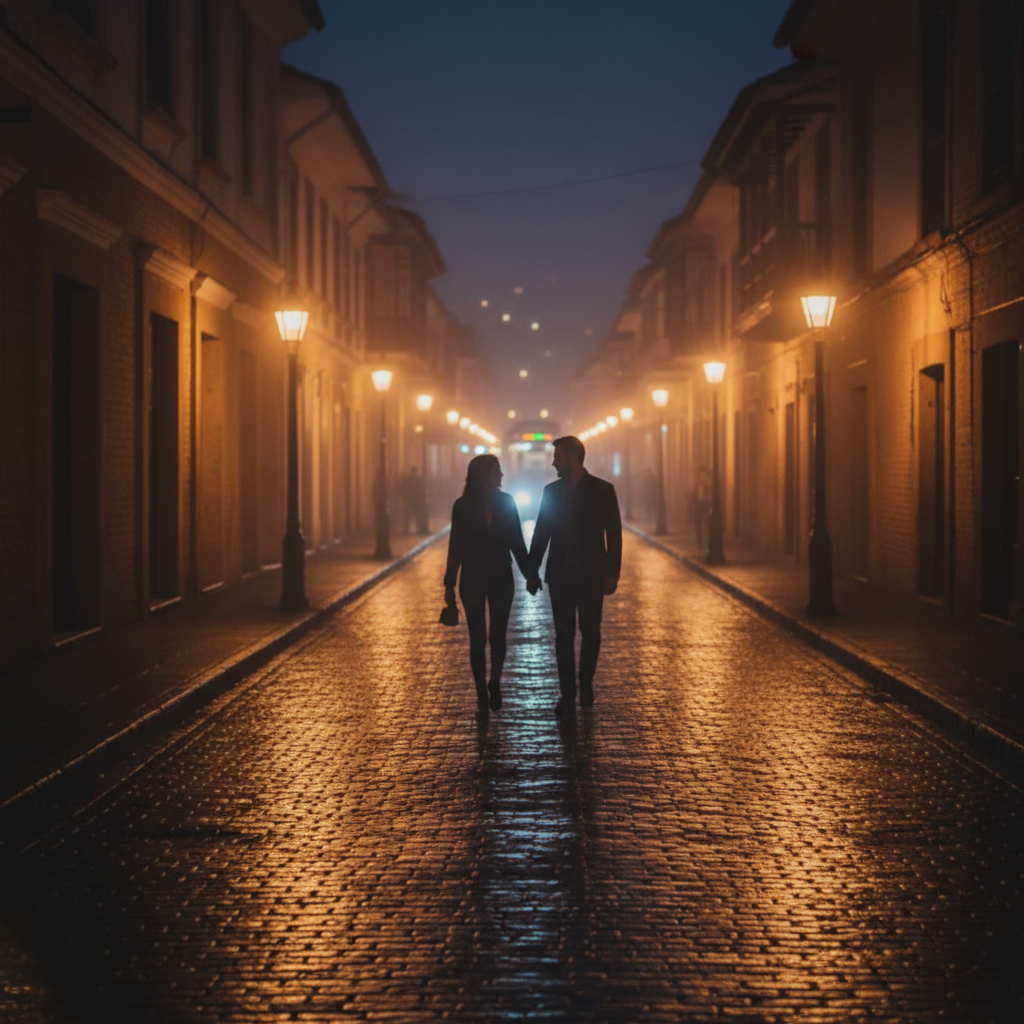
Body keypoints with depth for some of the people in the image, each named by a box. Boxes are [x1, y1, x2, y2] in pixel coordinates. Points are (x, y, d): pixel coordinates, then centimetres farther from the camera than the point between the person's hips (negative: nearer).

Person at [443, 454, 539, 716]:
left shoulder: (506, 502, 0)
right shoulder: (463, 506, -5)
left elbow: (516, 542, 4)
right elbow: (456, 546, -1)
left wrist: (529, 574, -1)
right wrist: (450, 584, -2)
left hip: (501, 578, 1)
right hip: (473, 579, -1)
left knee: (498, 636, 4)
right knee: (477, 639, 2)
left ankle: (495, 684, 26)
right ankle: (482, 693, 12)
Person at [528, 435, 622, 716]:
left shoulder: (602, 490, -3)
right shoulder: (551, 491, 6)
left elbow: (613, 534, -2)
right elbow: (541, 533, 9)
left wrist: (612, 574, -8)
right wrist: (532, 572, 5)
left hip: (591, 576, -2)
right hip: (560, 575, 2)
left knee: (590, 633, 7)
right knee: (564, 636, 1)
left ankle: (586, 685, 26)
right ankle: (568, 696, 4)